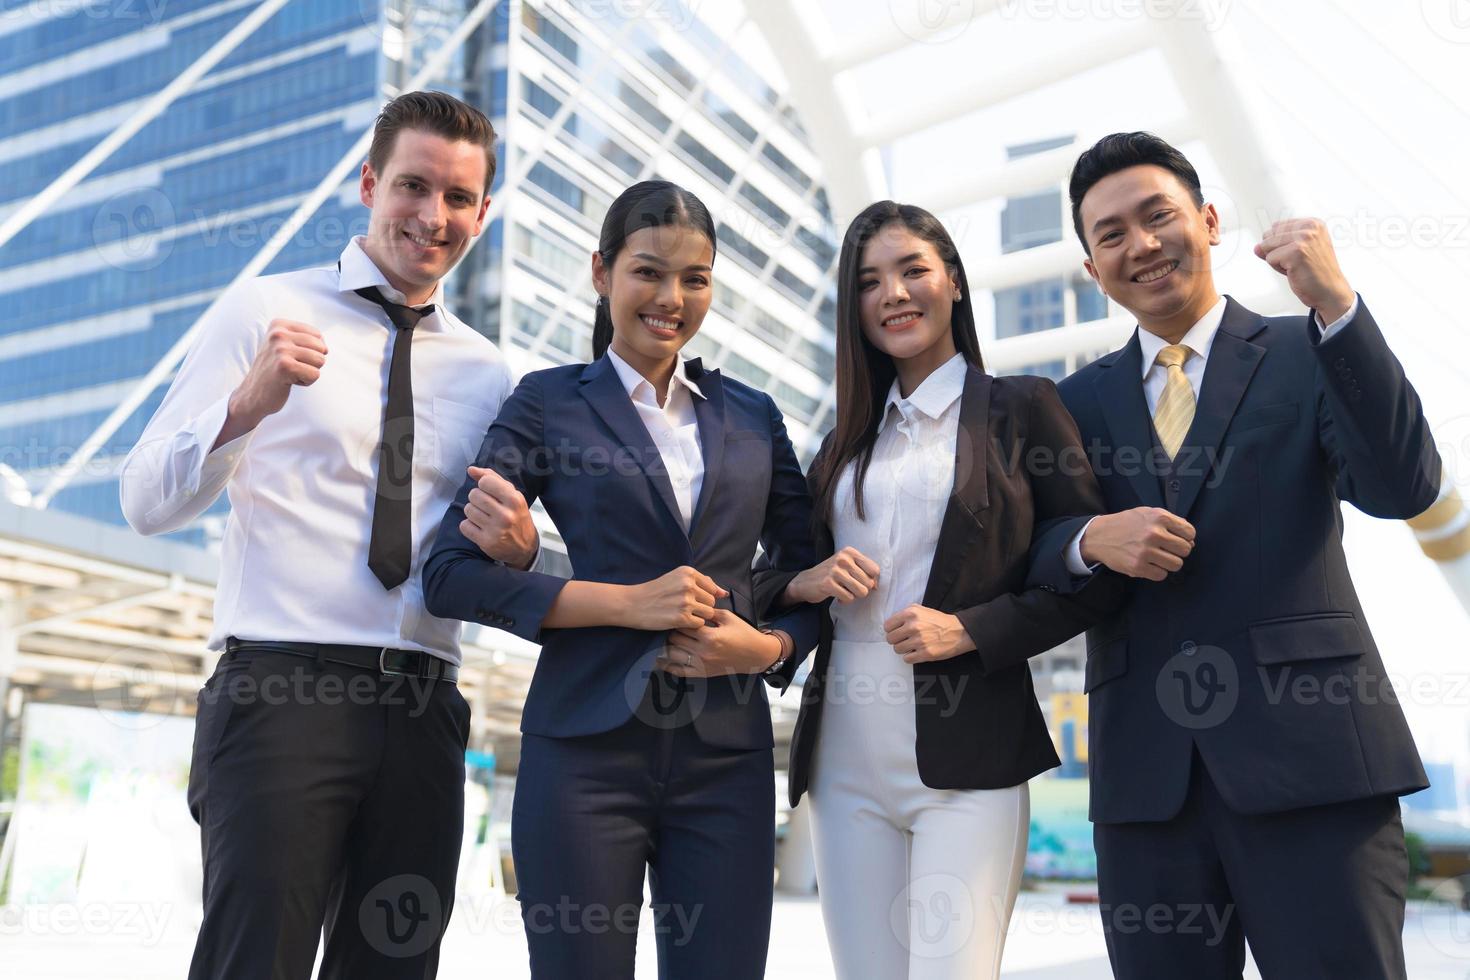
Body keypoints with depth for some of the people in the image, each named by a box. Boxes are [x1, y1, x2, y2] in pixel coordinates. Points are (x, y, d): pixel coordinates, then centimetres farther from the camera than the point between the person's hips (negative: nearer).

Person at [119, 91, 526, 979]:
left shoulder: (486, 372, 14)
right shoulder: (263, 313, 4)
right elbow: (147, 504, -4)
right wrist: (246, 406, -21)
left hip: (423, 710, 4)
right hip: (284, 694, -4)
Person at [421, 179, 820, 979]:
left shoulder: (751, 417, 12)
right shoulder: (550, 402, 3)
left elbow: (811, 572, 16)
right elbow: (451, 575, -5)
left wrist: (769, 644, -5)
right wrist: (628, 602, -13)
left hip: (725, 755, 3)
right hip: (588, 747, -2)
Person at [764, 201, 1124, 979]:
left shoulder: (1020, 406, 2)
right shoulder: (847, 438, 16)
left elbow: (1096, 575, -2)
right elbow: (786, 577, 21)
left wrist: (969, 630, -13)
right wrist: (805, 584, -2)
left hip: (965, 752, -4)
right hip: (845, 751, 5)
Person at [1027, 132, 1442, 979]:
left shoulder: (1307, 355, 6)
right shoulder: (1080, 401, 13)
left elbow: (1402, 489, -10)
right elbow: (1032, 560, 10)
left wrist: (1337, 304, -17)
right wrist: (1089, 542, -12)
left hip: (1308, 753, -2)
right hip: (1145, 771, 3)